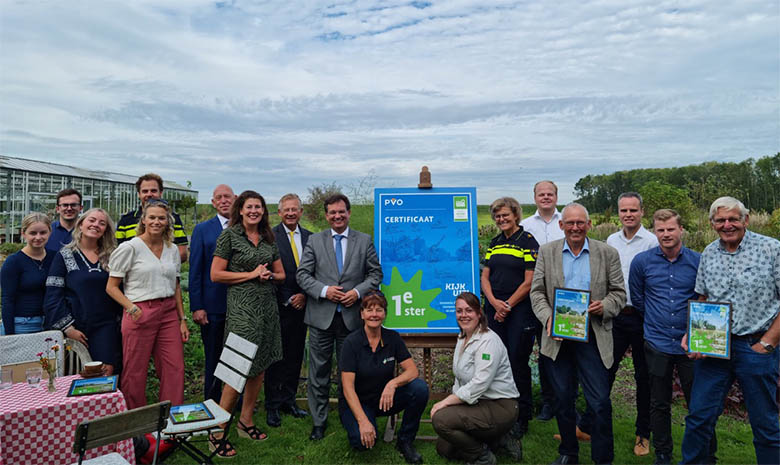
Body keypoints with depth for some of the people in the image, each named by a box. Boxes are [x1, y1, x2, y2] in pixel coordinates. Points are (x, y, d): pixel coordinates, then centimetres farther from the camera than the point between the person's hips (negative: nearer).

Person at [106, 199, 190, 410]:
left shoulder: (172, 249, 11)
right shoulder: (129, 248, -4)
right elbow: (111, 287, -2)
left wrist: (182, 319, 12)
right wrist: (132, 308, -14)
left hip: (169, 313, 5)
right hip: (140, 314, -4)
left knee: (175, 370, 2)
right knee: (135, 373, 4)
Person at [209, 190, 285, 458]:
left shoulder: (269, 239, 12)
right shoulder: (229, 235, -4)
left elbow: (280, 274, 18)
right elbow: (215, 275, -8)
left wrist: (269, 275, -4)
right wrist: (251, 274, -10)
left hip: (267, 306, 6)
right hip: (242, 307, -6)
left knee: (259, 368, 10)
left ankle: (246, 421, 25)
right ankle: (217, 431, 5)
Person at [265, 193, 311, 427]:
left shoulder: (309, 237, 9)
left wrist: (305, 295, -3)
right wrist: (287, 300, -11)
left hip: (301, 304, 5)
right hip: (278, 306, -5)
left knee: (295, 355, 13)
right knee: (275, 356, 4)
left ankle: (288, 400, 27)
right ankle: (272, 406, 17)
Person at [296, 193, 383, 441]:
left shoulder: (364, 240, 4)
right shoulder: (314, 240, 4)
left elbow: (375, 273, 5)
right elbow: (302, 274, 1)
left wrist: (358, 291, -11)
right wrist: (324, 290, -14)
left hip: (351, 316, 0)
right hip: (321, 316, 0)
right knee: (319, 371, 8)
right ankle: (319, 421, 21)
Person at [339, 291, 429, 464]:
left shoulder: (392, 338, -6)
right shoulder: (352, 341, -16)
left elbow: (412, 370, -9)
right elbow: (348, 387, -19)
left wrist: (393, 383, -30)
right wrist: (363, 421, -29)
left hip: (385, 399, 3)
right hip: (357, 402, -3)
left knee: (420, 388, -23)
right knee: (362, 440, -32)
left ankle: (405, 441, -3)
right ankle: (357, 425, 6)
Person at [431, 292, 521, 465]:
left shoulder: (488, 341, -19)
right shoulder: (462, 339, 10)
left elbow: (479, 384, -26)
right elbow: (460, 379, 15)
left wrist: (446, 402, -22)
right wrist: (448, 401, 1)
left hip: (500, 407, -9)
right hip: (477, 404, 10)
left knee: (441, 419, -25)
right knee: (443, 448, 9)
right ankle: (499, 440, 15)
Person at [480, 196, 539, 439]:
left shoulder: (528, 242, -4)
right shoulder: (494, 243, 13)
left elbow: (529, 282, -9)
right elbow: (485, 277, 10)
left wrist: (507, 306, -9)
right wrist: (494, 302, -6)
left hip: (520, 310, -5)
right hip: (495, 311, 5)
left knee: (517, 362, -2)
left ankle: (522, 416, 12)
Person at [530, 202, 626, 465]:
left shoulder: (608, 253, 2)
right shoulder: (546, 252, 4)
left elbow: (619, 293, 4)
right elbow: (537, 292, 3)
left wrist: (604, 307, -17)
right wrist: (547, 317, -13)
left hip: (592, 337, -1)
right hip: (557, 336, 2)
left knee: (600, 401, -1)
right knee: (563, 398, 13)